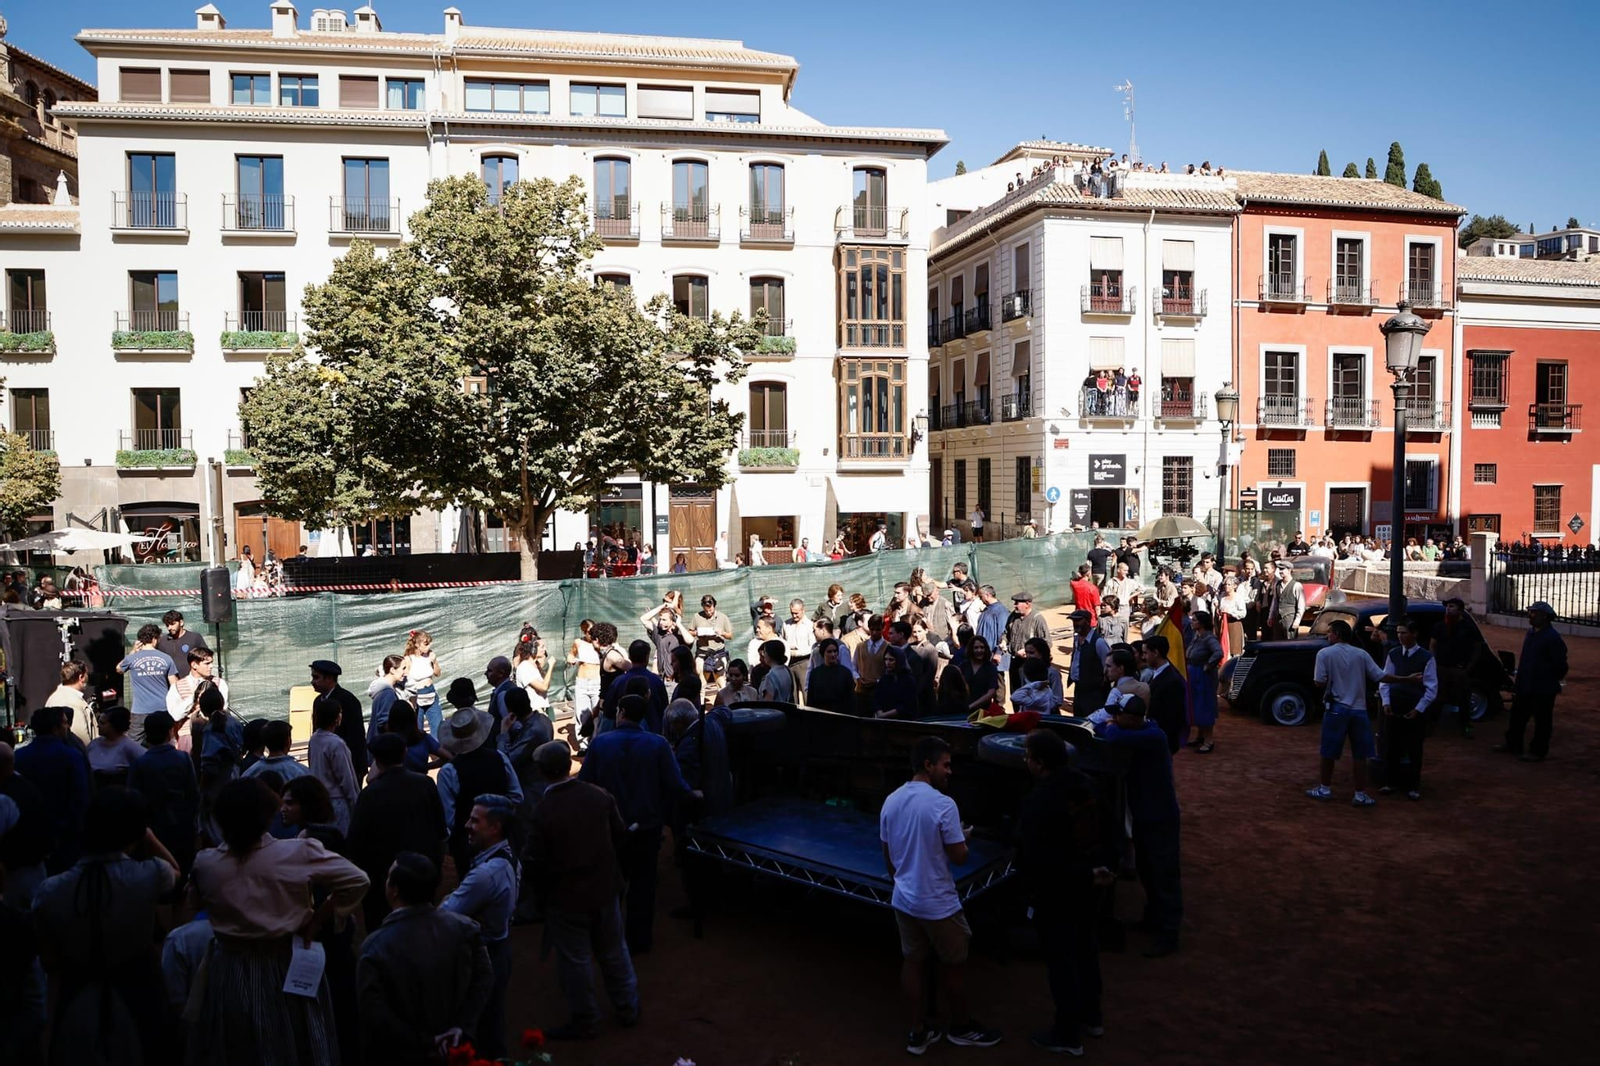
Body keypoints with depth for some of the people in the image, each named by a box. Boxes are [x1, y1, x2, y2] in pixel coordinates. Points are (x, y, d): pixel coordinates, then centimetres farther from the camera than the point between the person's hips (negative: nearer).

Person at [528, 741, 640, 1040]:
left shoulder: (542, 812, -22)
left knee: (575, 960, 13)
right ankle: (628, 1008, 36)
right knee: (614, 951, 21)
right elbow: (621, 837, -1)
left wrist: (542, 895, 2)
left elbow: (536, 863, -15)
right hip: (605, 890, 4)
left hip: (566, 897, -4)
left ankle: (583, 1021, 27)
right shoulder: (600, 796, -11)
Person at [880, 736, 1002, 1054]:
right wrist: (962, 837, 3)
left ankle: (918, 1033, 24)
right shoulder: (943, 804, -22)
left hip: (903, 899, 6)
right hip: (938, 903, -6)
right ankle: (961, 1027, 31)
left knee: (912, 962, 14)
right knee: (954, 963, 13)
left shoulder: (891, 801, -1)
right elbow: (959, 857, -17)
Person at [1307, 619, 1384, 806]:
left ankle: (1325, 789, 21)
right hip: (1359, 709, 2)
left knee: (1329, 752, 11)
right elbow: (1380, 677, -2)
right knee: (1359, 754, 7)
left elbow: (1320, 683, -10)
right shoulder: (1361, 654, 2)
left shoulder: (1325, 654, -6)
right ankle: (1360, 795, 9)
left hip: (1336, 709, -2)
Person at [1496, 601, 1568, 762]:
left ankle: (1538, 752, 12)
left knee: (1541, 721, 4)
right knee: (1517, 715, 16)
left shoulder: (1553, 638, -18)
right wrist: (1520, 680, 16)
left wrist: (1552, 681, -6)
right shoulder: (1531, 633, 10)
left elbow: (1560, 666, -17)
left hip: (1543, 690, -9)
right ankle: (1513, 744, 28)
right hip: (1525, 687, 9)